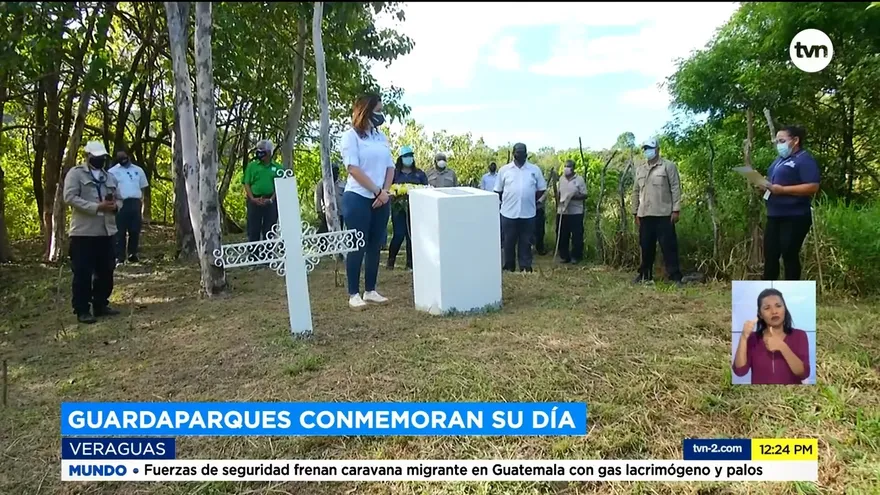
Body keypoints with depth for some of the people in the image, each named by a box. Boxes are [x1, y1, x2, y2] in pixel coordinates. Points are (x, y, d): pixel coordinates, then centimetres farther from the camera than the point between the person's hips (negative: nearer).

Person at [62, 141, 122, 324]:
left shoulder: (110, 177, 17)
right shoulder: (75, 173, -3)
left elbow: (119, 199, 20)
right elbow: (70, 197, -14)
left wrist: (115, 206, -5)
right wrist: (96, 207, -21)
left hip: (106, 232, 6)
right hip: (83, 232, -6)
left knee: (105, 271, 11)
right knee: (83, 273, -3)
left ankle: (101, 305, 24)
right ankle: (82, 310, 5)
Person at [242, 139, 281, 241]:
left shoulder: (277, 168, 8)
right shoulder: (252, 166, 10)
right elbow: (246, 183, 5)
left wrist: (271, 200, -11)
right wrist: (253, 199, -9)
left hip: (270, 201, 0)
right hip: (254, 201, 0)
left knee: (269, 229, 3)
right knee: (253, 229, 0)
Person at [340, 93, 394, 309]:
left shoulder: (381, 137, 14)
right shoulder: (351, 136, -4)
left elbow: (390, 166, 11)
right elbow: (354, 169, -12)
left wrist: (385, 191, -5)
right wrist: (377, 190, -11)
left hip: (381, 199, 6)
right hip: (358, 198, -6)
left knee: (375, 245, 8)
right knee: (358, 246, -3)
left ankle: (370, 291, 16)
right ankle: (354, 294, 4)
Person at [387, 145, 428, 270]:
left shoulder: (419, 174, 10)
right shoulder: (394, 172, 4)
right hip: (399, 207, -2)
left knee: (412, 235, 2)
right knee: (399, 235, -7)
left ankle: (410, 263, 11)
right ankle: (391, 259, 14)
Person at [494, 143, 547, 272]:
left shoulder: (535, 169, 4)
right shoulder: (504, 170, 2)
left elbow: (541, 189, 10)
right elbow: (498, 190, 8)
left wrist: (531, 200, 7)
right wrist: (507, 201, 6)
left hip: (528, 213, 0)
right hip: (509, 213, 0)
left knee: (526, 242, 7)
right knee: (509, 242, 9)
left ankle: (526, 268, 15)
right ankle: (509, 267, 21)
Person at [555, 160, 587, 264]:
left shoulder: (579, 179, -5)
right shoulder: (561, 179, 9)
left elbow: (584, 195, -6)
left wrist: (575, 196, -21)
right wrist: (558, 204, 1)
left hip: (576, 212, -4)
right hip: (562, 211, 4)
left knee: (576, 236, 0)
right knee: (562, 235, 8)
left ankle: (576, 257, 10)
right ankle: (564, 256, 18)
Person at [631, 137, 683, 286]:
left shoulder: (668, 166, 0)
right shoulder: (640, 169, 15)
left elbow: (675, 189, -4)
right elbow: (636, 192, 17)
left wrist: (676, 210, -10)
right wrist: (635, 212, 12)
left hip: (664, 214, -5)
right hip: (645, 215, 5)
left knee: (668, 246, -3)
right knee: (646, 246, 11)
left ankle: (675, 276, 1)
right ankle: (645, 274, 21)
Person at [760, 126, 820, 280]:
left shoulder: (805, 159, -8)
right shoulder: (780, 160, 20)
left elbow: (813, 187, -18)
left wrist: (782, 189, -22)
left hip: (794, 217, -8)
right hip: (774, 216, 8)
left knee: (789, 256, -2)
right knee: (770, 255, 8)